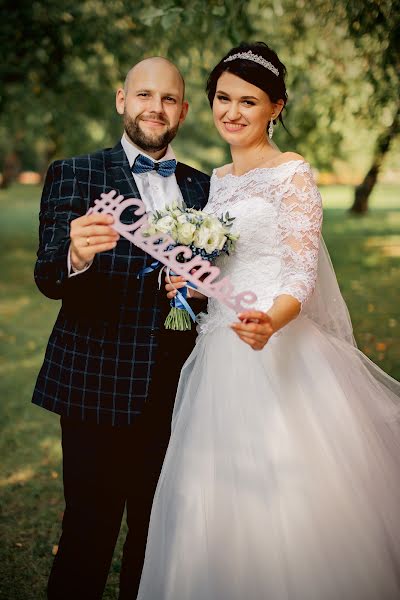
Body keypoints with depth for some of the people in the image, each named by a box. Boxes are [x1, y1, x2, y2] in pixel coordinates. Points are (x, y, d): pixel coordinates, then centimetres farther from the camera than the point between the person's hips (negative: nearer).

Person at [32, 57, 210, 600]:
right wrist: (77, 256, -34)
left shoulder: (204, 188, 11)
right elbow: (48, 278, -11)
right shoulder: (74, 176, -1)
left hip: (177, 391, 4)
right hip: (97, 387, -4)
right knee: (89, 533, 2)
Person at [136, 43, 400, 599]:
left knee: (279, 494, -3)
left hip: (278, 348, -7)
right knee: (217, 501, 10)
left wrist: (271, 322, -36)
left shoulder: (293, 173, -6)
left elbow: (302, 271, -16)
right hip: (219, 354, 7)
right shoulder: (217, 181, 15)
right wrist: (188, 281, 2)